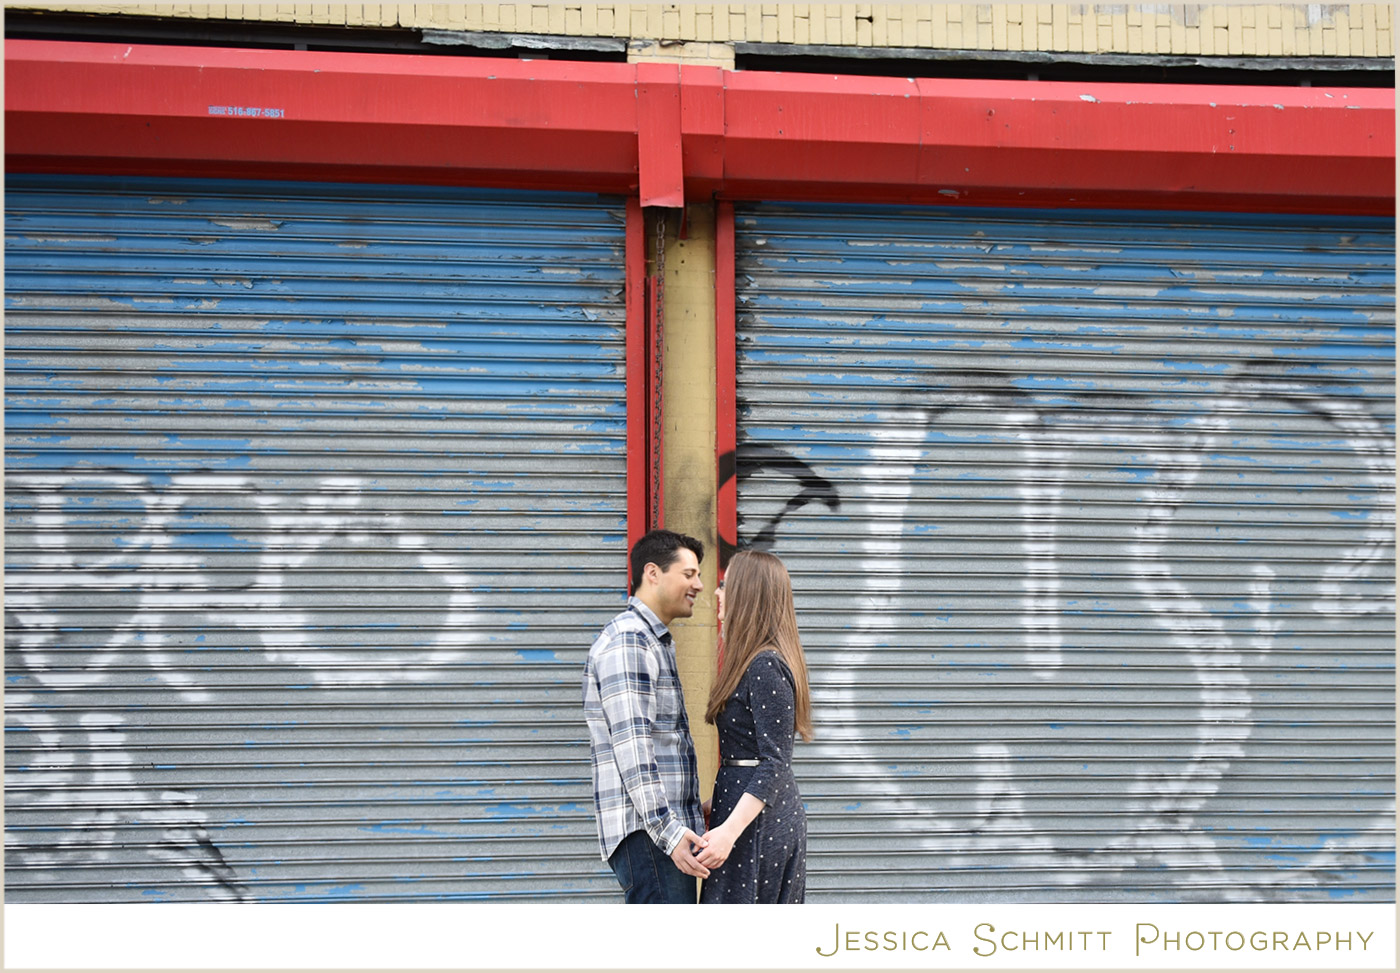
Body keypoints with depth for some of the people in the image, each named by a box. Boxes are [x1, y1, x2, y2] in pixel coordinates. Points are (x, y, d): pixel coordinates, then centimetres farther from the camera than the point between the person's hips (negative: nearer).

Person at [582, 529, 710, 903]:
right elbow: (631, 746, -20)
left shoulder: (656, 642, 23)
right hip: (645, 831, -10)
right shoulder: (627, 641, -11)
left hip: (667, 826, 10)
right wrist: (668, 830, -25)